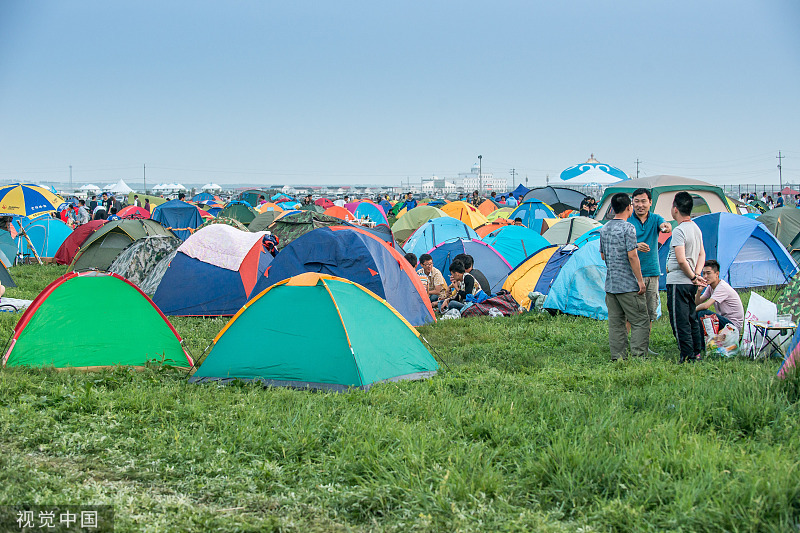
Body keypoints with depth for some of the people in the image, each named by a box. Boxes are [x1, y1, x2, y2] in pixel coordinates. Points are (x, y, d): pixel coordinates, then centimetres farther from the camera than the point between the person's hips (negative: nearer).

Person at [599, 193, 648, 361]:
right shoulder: (628, 228, -12)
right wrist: (640, 280, -12)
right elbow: (632, 255, -17)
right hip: (628, 284, -7)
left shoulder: (604, 228, 11)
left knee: (615, 322, 9)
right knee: (640, 321, -1)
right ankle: (638, 356, -6)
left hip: (610, 284, 7)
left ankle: (618, 357, 10)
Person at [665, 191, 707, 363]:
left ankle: (687, 356, -4)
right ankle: (697, 353, 21)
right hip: (690, 284, 9)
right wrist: (696, 275, 4)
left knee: (680, 321, -4)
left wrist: (693, 277, -12)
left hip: (678, 282, -9)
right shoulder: (696, 228, 12)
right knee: (692, 318, 16)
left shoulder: (679, 230, -18)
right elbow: (702, 255, 15)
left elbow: (681, 260, -24)